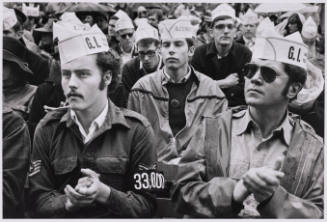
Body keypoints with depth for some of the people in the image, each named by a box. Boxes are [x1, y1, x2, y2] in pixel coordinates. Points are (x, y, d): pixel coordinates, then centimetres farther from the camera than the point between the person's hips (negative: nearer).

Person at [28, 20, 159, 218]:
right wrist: (69, 202, -15)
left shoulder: (137, 129, -4)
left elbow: (147, 204, -4)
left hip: (115, 218, -1)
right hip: (65, 216, 2)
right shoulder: (48, 129, 3)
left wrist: (104, 194, -18)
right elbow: (38, 200, 3)